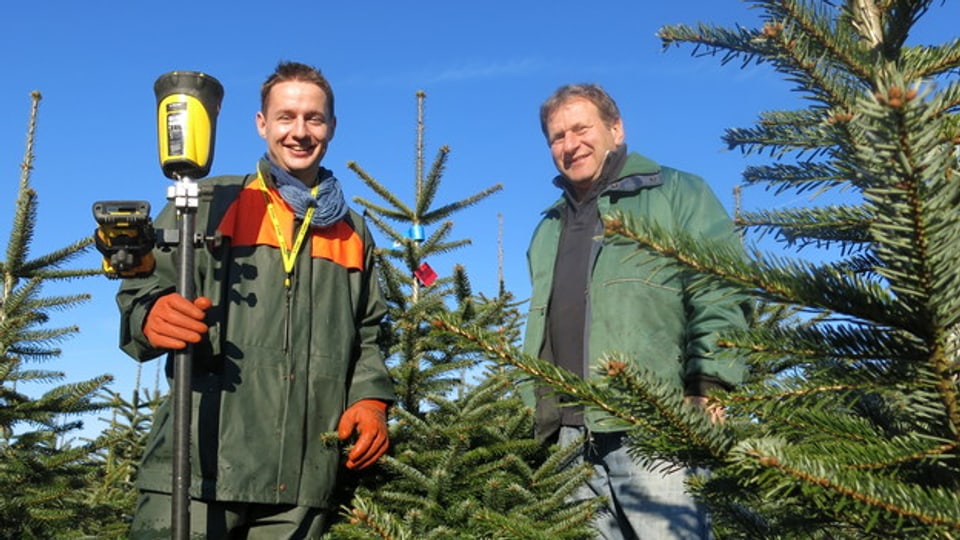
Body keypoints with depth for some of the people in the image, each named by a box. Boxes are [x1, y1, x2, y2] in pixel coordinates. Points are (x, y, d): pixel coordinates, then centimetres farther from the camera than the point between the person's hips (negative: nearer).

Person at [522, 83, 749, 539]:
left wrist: (709, 388, -15)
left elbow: (721, 295, -5)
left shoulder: (675, 194, 6)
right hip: (572, 436, 6)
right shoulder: (548, 230, 25)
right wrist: (542, 412, 20)